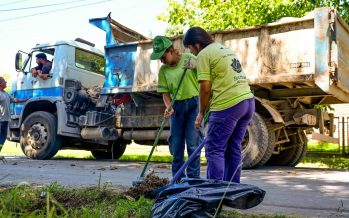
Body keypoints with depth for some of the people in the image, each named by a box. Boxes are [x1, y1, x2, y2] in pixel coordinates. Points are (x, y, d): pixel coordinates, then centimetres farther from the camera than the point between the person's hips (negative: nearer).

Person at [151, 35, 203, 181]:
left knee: (193, 142, -4)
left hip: (194, 102, -3)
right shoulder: (163, 70, 3)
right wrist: (168, 107, -14)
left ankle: (193, 177, 6)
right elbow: (165, 92, 1)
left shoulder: (190, 58, -5)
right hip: (176, 105, 3)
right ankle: (178, 178, 20)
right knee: (176, 143, 7)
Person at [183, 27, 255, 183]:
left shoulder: (203, 54, -3)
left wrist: (201, 113, 5)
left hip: (228, 105, -9)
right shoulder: (226, 50, 23)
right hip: (248, 100, 9)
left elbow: (205, 88, -8)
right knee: (234, 148, 13)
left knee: (214, 149, -3)